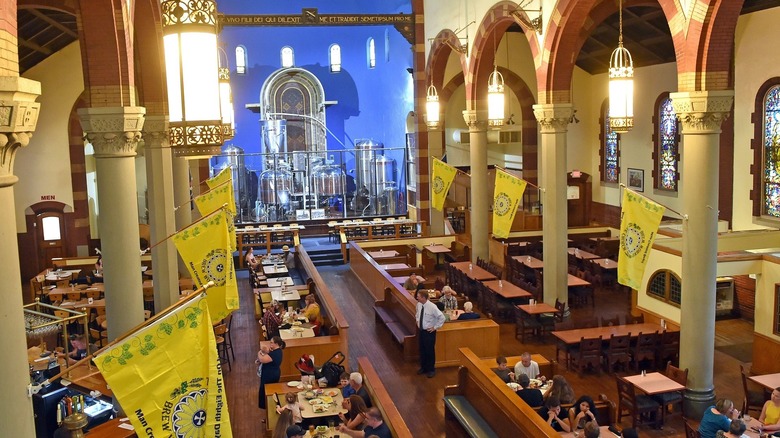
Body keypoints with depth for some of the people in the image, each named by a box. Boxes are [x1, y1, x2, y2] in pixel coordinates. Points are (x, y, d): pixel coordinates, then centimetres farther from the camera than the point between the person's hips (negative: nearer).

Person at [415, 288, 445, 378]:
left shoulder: (432, 307, -24)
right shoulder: (419, 304, -4)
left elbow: (442, 317, -19)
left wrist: (435, 327, -14)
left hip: (429, 332, -6)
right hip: (421, 330, 6)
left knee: (430, 351, 5)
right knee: (422, 350, 17)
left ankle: (431, 369, 22)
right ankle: (423, 367, 34)